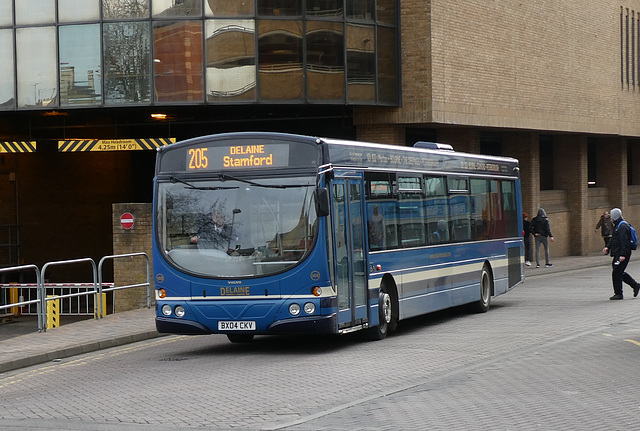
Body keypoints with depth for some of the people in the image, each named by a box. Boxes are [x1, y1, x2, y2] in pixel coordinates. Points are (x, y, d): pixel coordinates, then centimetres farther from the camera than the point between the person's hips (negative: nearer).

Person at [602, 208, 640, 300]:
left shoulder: (622, 226, -16)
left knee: (616, 273, -7)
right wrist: (607, 247, 10)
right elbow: (613, 239, 26)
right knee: (619, 273, 14)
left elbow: (624, 242, -22)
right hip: (617, 254, 10)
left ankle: (618, 294, -1)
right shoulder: (617, 226, 17)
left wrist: (623, 255, -27)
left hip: (621, 254, -10)